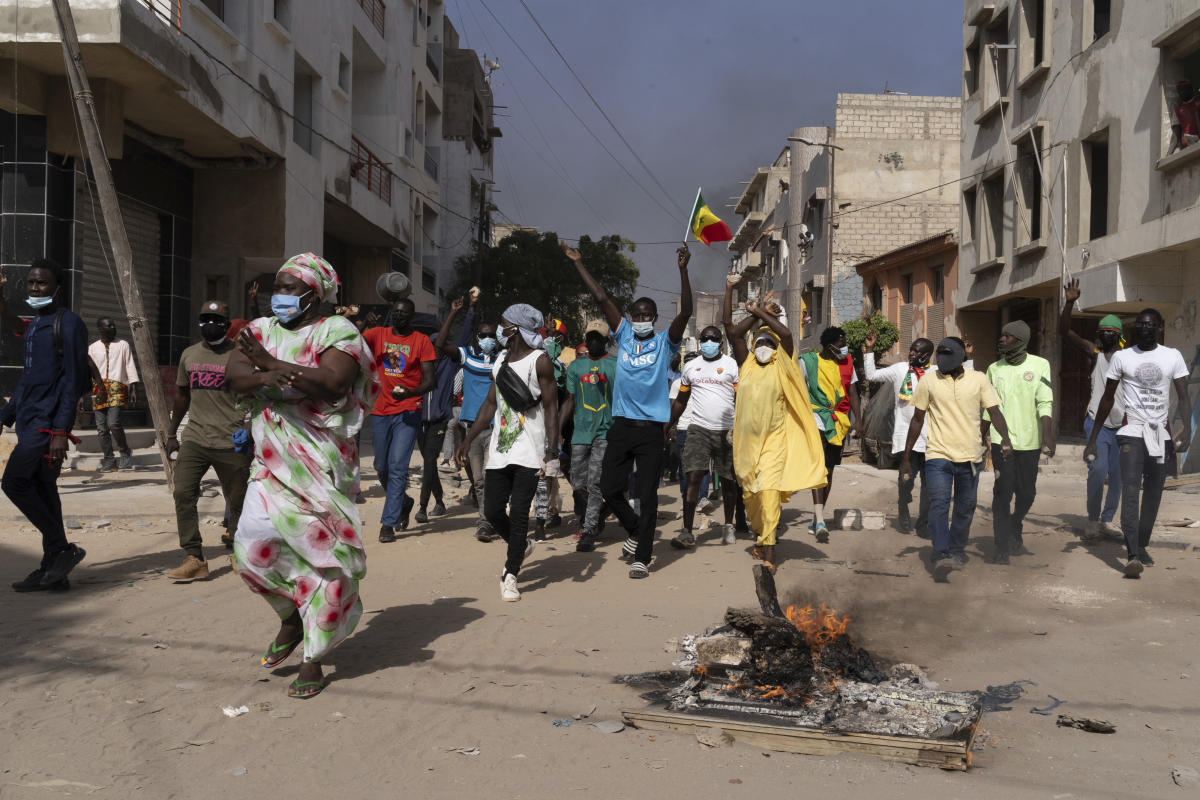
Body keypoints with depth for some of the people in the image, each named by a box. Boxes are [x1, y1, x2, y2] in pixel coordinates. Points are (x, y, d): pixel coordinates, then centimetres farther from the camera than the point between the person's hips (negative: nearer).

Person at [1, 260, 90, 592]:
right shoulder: (34, 326, 19)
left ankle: (64, 549, -2)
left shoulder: (68, 323, -9)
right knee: (42, 490, 8)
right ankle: (53, 571, 12)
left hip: (47, 423, -9)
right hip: (30, 422, 9)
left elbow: (73, 379, -15)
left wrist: (60, 430, -20)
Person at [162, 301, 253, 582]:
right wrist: (172, 433, 21)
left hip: (231, 443, -4)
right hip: (194, 439, 4)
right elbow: (182, 395, 23)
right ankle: (194, 559, -7)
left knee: (238, 500, 4)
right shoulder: (189, 355, 14)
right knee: (183, 494, -10)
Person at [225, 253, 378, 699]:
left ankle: (313, 661, 14)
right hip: (272, 463, 4)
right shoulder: (261, 330, 13)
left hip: (323, 465, -4)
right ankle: (291, 618, 22)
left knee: (325, 555, 0)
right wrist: (270, 379, -23)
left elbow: (331, 382, -20)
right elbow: (232, 376, -3)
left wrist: (270, 363, -16)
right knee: (252, 548, -9)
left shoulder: (338, 332, -2)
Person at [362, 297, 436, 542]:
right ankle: (404, 503, 37)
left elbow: (429, 379, -3)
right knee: (381, 467, 13)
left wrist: (409, 393, -21)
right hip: (380, 411, 4)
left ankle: (388, 523, -4)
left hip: (408, 411, -4)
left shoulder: (421, 341, 1)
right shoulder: (378, 334, 8)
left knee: (398, 467, -9)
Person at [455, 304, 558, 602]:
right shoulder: (500, 362, 13)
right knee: (493, 511, 4)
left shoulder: (540, 361, -6)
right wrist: (468, 440, 12)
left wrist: (552, 448, -19)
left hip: (529, 451, -6)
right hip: (500, 449, 6)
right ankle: (521, 545, 33)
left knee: (519, 513, -6)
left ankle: (510, 576, 4)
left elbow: (551, 407, -10)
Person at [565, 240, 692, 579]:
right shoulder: (624, 336, 9)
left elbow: (685, 312, -12)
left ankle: (642, 558, 7)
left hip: (651, 429, -3)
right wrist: (579, 264, 7)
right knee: (609, 488, 6)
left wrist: (683, 270, -22)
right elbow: (602, 299, 7)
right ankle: (634, 529, 32)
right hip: (622, 424, 3)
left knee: (647, 495, -1)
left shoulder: (665, 342, 2)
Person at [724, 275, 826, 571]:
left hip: (774, 439, -4)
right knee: (750, 493, 13)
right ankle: (759, 534, 34)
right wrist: (729, 290, 0)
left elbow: (786, 334, -14)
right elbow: (731, 329, 1)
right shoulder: (746, 364, 8)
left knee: (769, 491, -15)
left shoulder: (781, 366, 2)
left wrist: (763, 313, -2)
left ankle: (768, 546, -13)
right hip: (746, 438, 4)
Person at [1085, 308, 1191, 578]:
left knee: (1153, 495, 8)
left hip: (1161, 434, 2)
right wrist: (1093, 439, 5)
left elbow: (1183, 396, -1)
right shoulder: (1121, 358, 2)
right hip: (1132, 432, -2)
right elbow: (1107, 399, 6)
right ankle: (1133, 556, -23)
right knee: (1131, 491, -15)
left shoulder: (1173, 357, 4)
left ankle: (1142, 547, 23)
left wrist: (1186, 427, -20)